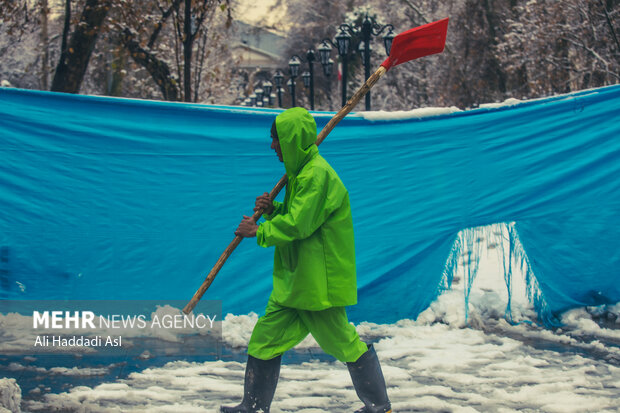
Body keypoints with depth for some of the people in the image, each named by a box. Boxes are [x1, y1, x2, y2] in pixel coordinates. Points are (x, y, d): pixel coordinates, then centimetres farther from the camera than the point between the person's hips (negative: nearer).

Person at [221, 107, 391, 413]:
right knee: (264, 339, 9)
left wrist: (258, 231, -11)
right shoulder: (300, 172, 14)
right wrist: (273, 210, 4)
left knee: (342, 342, -2)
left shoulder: (316, 174, -18)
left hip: (318, 281, -10)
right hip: (294, 279, 10)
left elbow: (298, 225, -23)